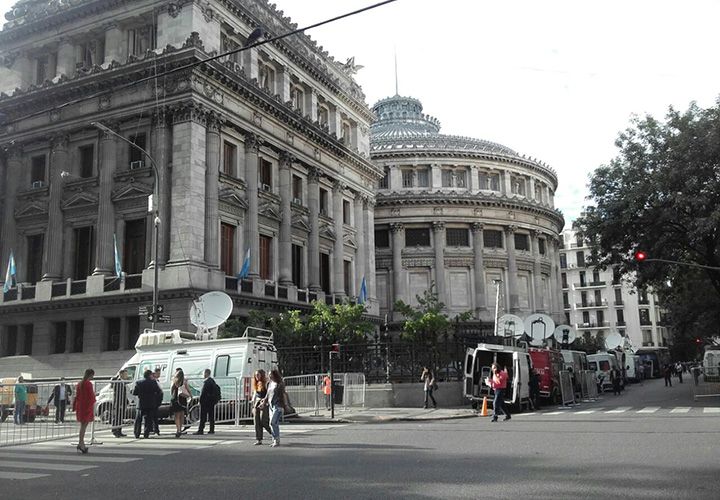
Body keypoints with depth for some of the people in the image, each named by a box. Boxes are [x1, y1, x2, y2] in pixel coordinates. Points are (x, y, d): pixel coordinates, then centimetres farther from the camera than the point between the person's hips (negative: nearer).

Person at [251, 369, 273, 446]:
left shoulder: (266, 383, -8)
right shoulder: (256, 384, 14)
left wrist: (264, 402, -20)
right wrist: (253, 406, 16)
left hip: (264, 404, -7)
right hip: (256, 404, 7)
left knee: (263, 422, -10)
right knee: (257, 423, 2)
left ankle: (274, 434, 13)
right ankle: (258, 440, 7)